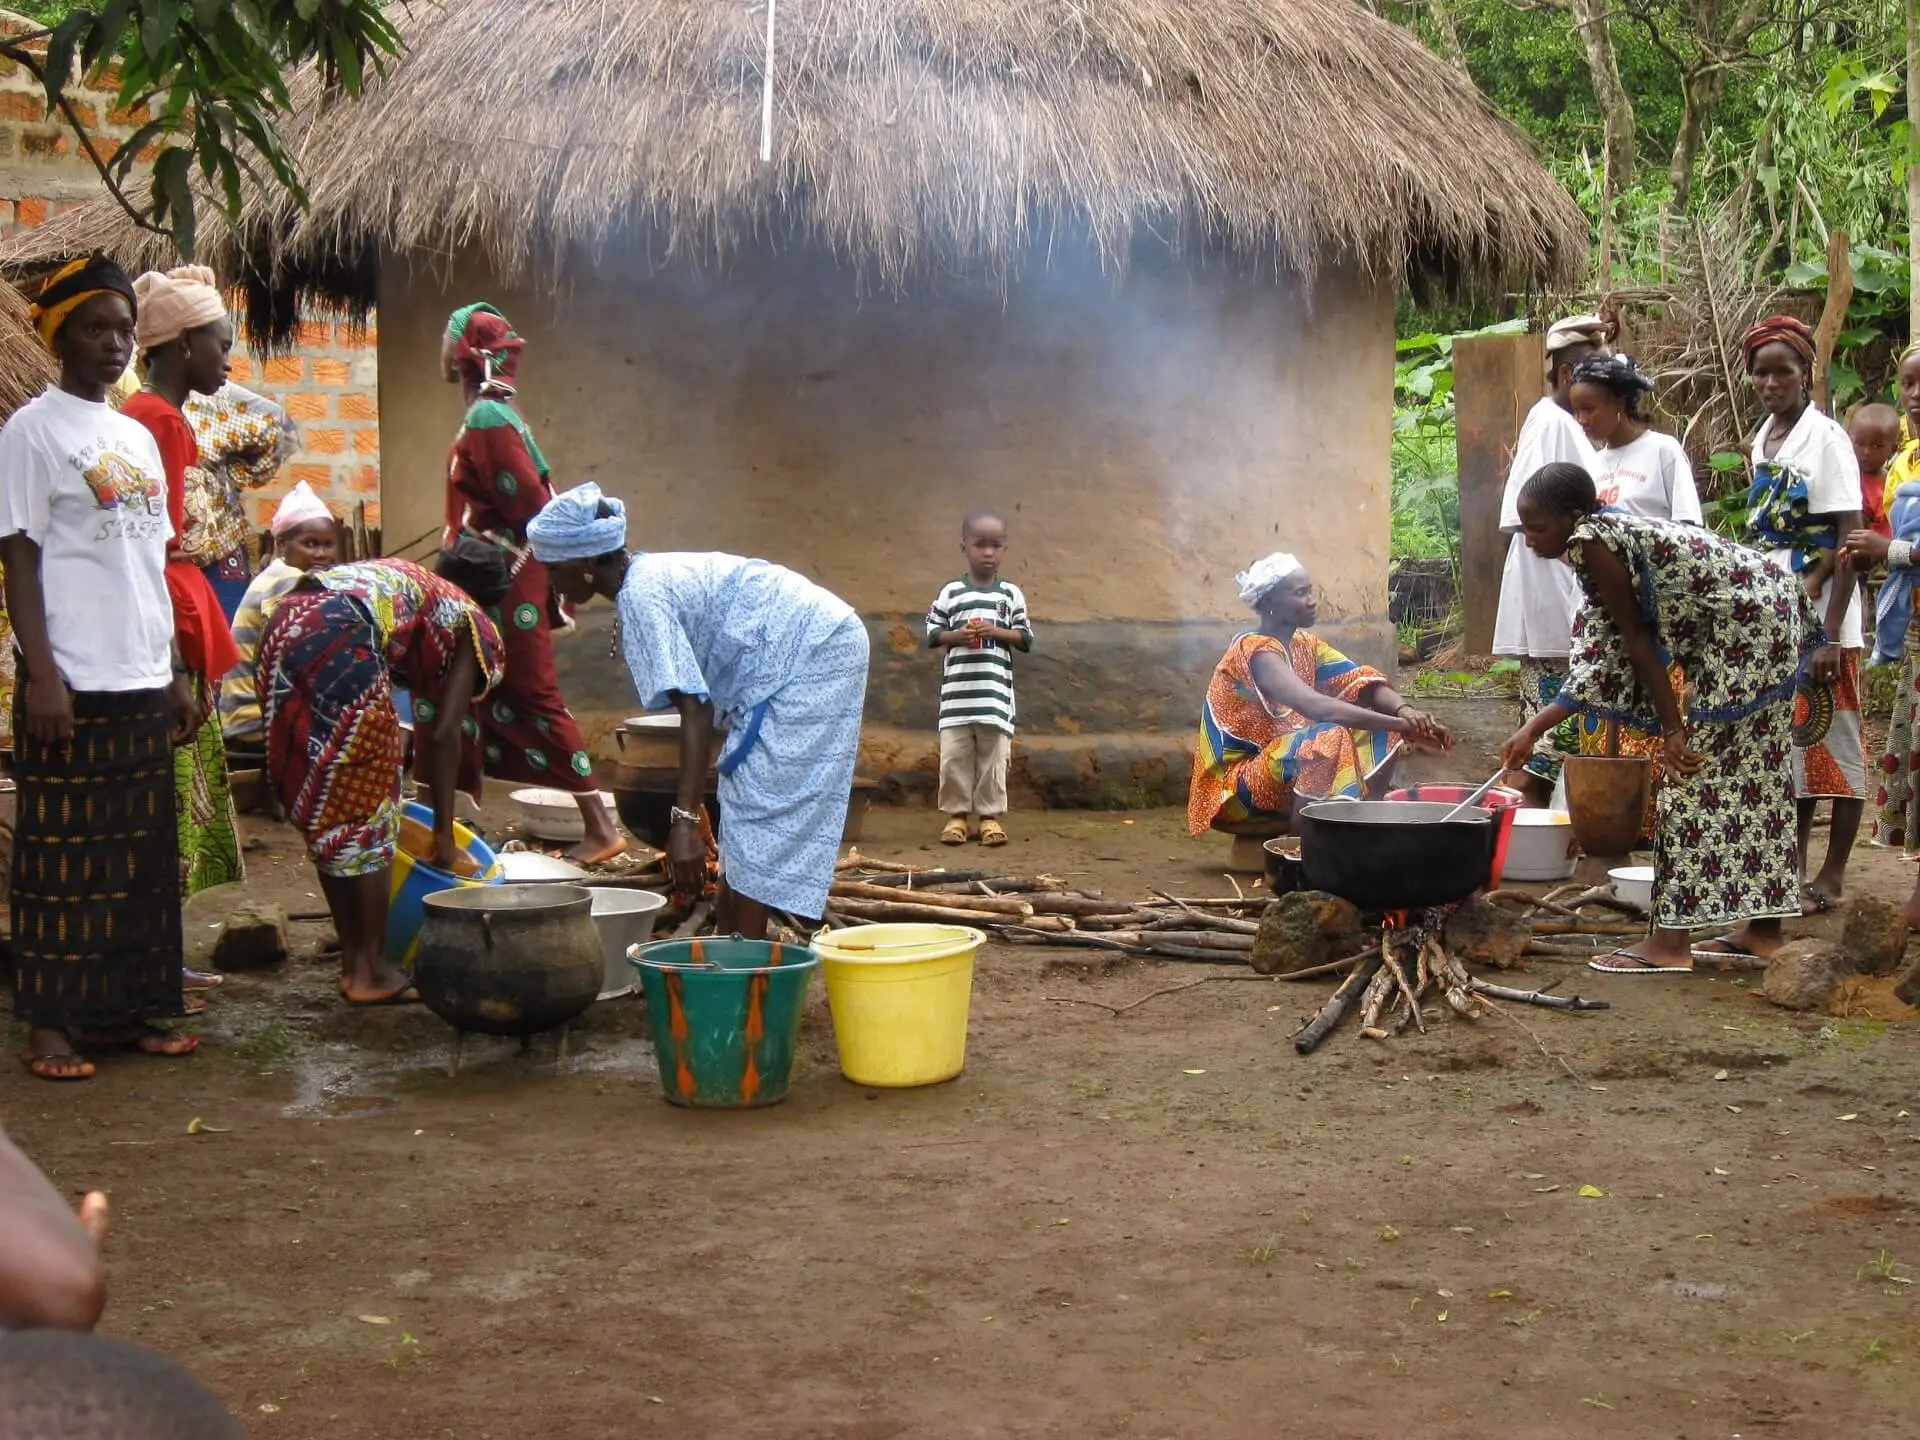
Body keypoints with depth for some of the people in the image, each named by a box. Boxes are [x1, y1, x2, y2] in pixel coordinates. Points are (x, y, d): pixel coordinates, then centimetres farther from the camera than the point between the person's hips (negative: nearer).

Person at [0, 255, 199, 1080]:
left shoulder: (138, 438, 16)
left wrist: (176, 673, 15)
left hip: (143, 684, 7)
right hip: (74, 684, -7)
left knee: (143, 857, 9)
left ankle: (124, 1008, 17)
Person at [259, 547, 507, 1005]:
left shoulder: (405, 577, 35)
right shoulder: (469, 622, 16)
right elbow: (444, 734, 7)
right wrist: (444, 835, 11)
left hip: (283, 628, 7)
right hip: (341, 643, -7)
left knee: (322, 812, 15)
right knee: (366, 808, 5)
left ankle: (352, 962, 22)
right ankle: (371, 971, 9)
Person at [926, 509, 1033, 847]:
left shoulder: (1012, 594, 7)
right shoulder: (950, 592, 5)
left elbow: (1026, 639, 7)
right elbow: (932, 634, 7)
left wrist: (997, 632, -10)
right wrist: (956, 635, -11)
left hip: (995, 692, 0)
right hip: (957, 691, 0)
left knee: (994, 754, 1)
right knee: (954, 754, 0)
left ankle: (991, 814, 9)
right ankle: (956, 813, 9)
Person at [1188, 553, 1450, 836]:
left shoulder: (1305, 645, 6)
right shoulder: (1256, 653, -21)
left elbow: (1363, 683, -3)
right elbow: (1316, 707, -34)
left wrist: (1404, 711, -25)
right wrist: (1400, 724, -38)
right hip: (1237, 784, -9)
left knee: (1380, 739, -2)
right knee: (1332, 740, -31)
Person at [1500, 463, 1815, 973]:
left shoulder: (1591, 541, -14)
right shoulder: (1614, 535, 14)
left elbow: (1637, 640, -14)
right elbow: (1606, 668, 12)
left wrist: (1673, 729, -11)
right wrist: (1534, 728, 12)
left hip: (1744, 622, -10)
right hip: (1773, 611, 10)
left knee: (1696, 773, -7)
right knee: (1754, 772, 14)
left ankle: (1671, 941, -6)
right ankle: (1762, 927, 22)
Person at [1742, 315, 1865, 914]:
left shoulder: (1826, 438, -11)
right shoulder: (1762, 440, 10)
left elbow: (1850, 541, -15)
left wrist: (1830, 634, -21)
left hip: (1819, 616, -7)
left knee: (1830, 739, 0)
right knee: (1786, 739, 12)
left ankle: (1832, 874, 6)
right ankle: (1792, 863, 21)